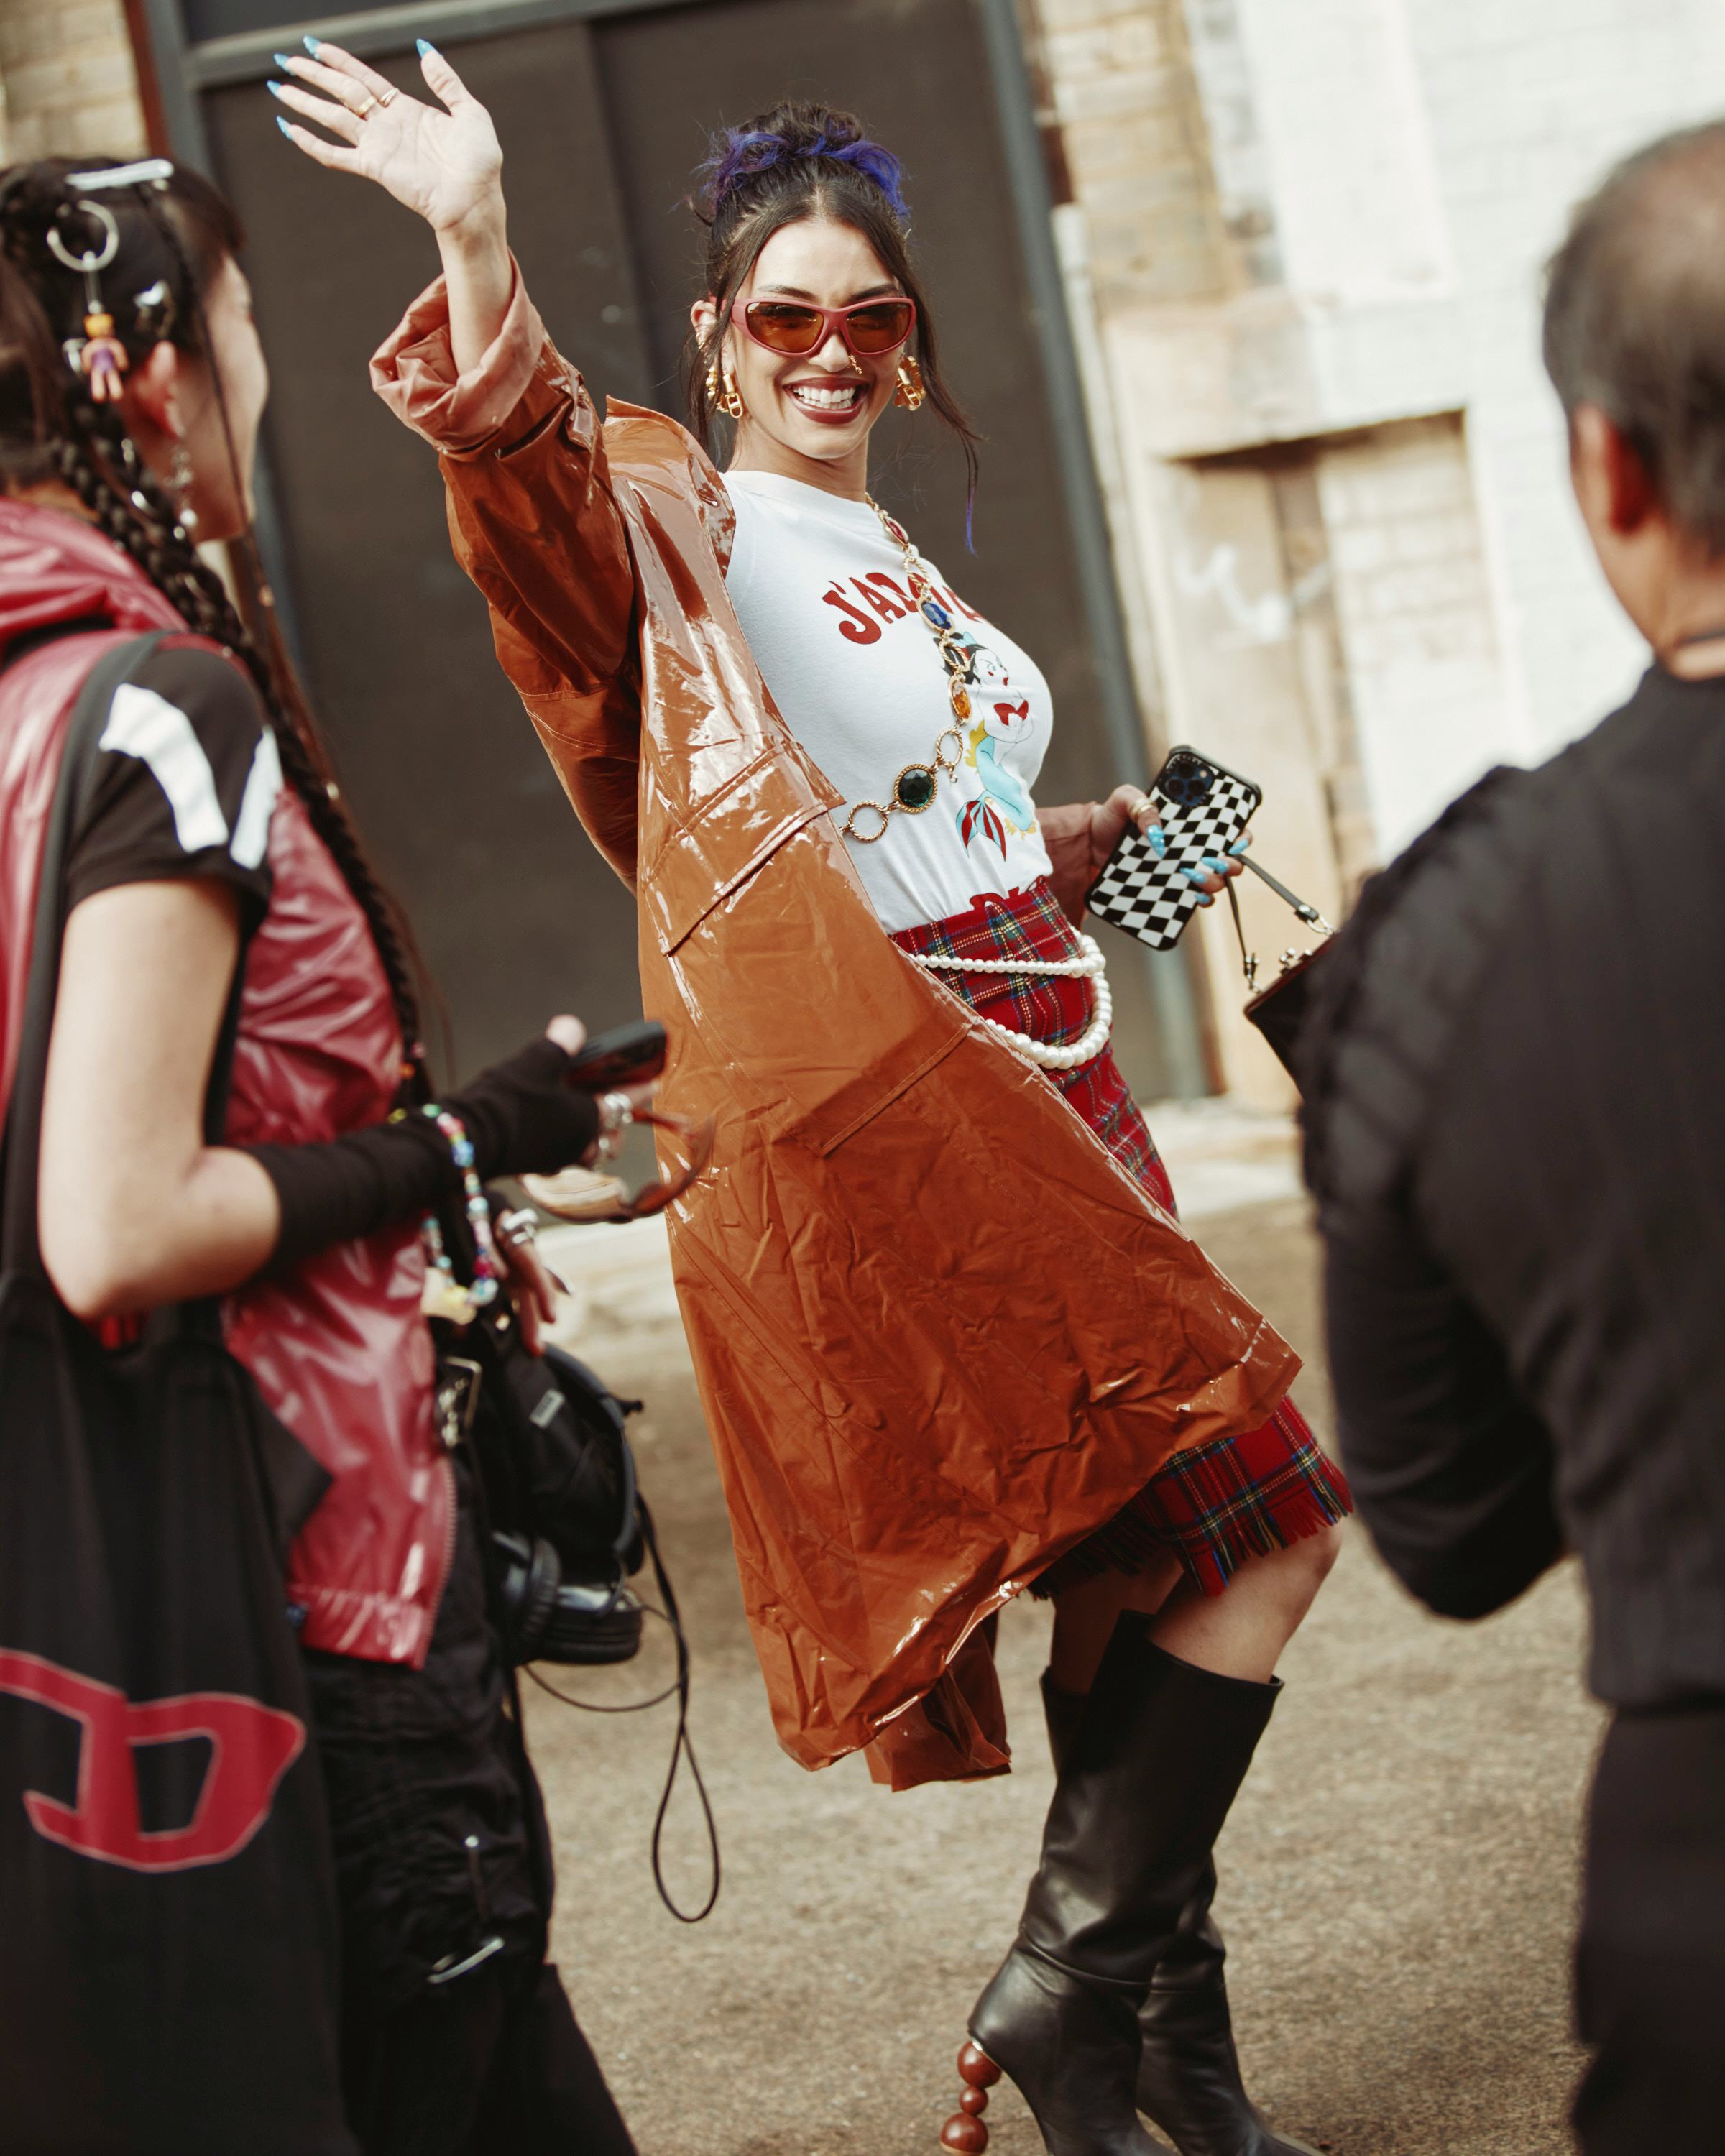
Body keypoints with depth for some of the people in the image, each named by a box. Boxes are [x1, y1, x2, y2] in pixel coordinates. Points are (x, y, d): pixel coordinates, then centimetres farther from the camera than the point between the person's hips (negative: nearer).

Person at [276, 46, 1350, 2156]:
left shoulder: (891, 560, 21)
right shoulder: (670, 517, -5)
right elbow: (530, 463, -28)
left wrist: (1099, 844, 18)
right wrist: (475, 241, -43)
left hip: (1029, 1091, 8)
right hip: (865, 1115, -8)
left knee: (1146, 1559, 12)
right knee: (1245, 1524, -10)